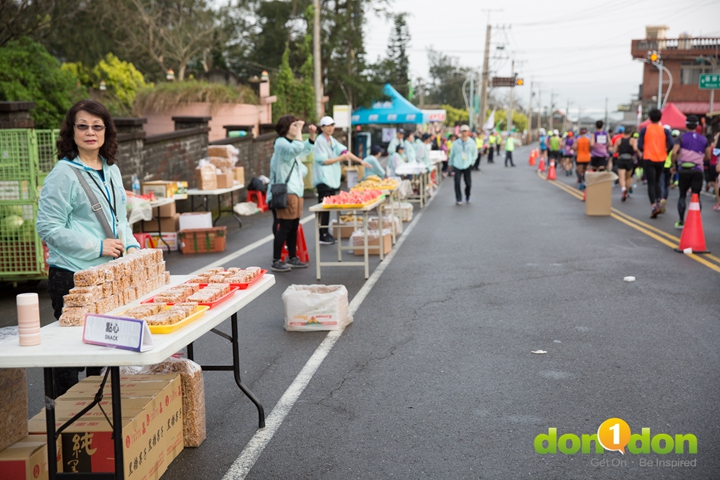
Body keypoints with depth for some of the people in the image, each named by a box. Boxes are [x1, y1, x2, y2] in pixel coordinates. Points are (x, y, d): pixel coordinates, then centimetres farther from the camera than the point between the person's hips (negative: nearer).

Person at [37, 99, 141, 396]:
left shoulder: (111, 170, 11)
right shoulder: (63, 174, -12)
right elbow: (48, 228, -15)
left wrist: (131, 245, 3)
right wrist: (98, 247, -17)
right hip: (73, 276, -7)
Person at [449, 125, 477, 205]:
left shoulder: (472, 143, 2)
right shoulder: (456, 143, 2)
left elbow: (474, 153, 11)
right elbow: (452, 154, 12)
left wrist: (471, 162, 2)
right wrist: (450, 164, 14)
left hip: (467, 166, 0)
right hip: (457, 166, 0)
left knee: (468, 183, 4)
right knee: (457, 183, -9)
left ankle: (467, 196, 31)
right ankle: (458, 199, 0)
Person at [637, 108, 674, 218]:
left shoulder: (644, 130, -3)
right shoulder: (664, 130, 1)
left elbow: (639, 146, -7)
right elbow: (671, 145, -8)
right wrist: (666, 152, 10)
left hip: (648, 159, -2)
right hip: (661, 160, 2)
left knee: (651, 183, -3)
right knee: (657, 181, 22)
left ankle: (654, 205, -19)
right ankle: (658, 203, 16)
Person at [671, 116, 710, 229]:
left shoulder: (682, 137, -2)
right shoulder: (703, 139, 7)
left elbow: (674, 153, -14)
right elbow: (708, 156, 11)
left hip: (683, 170, -1)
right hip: (697, 170, 1)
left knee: (682, 195, 11)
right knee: (696, 196, 5)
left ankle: (681, 221, 8)